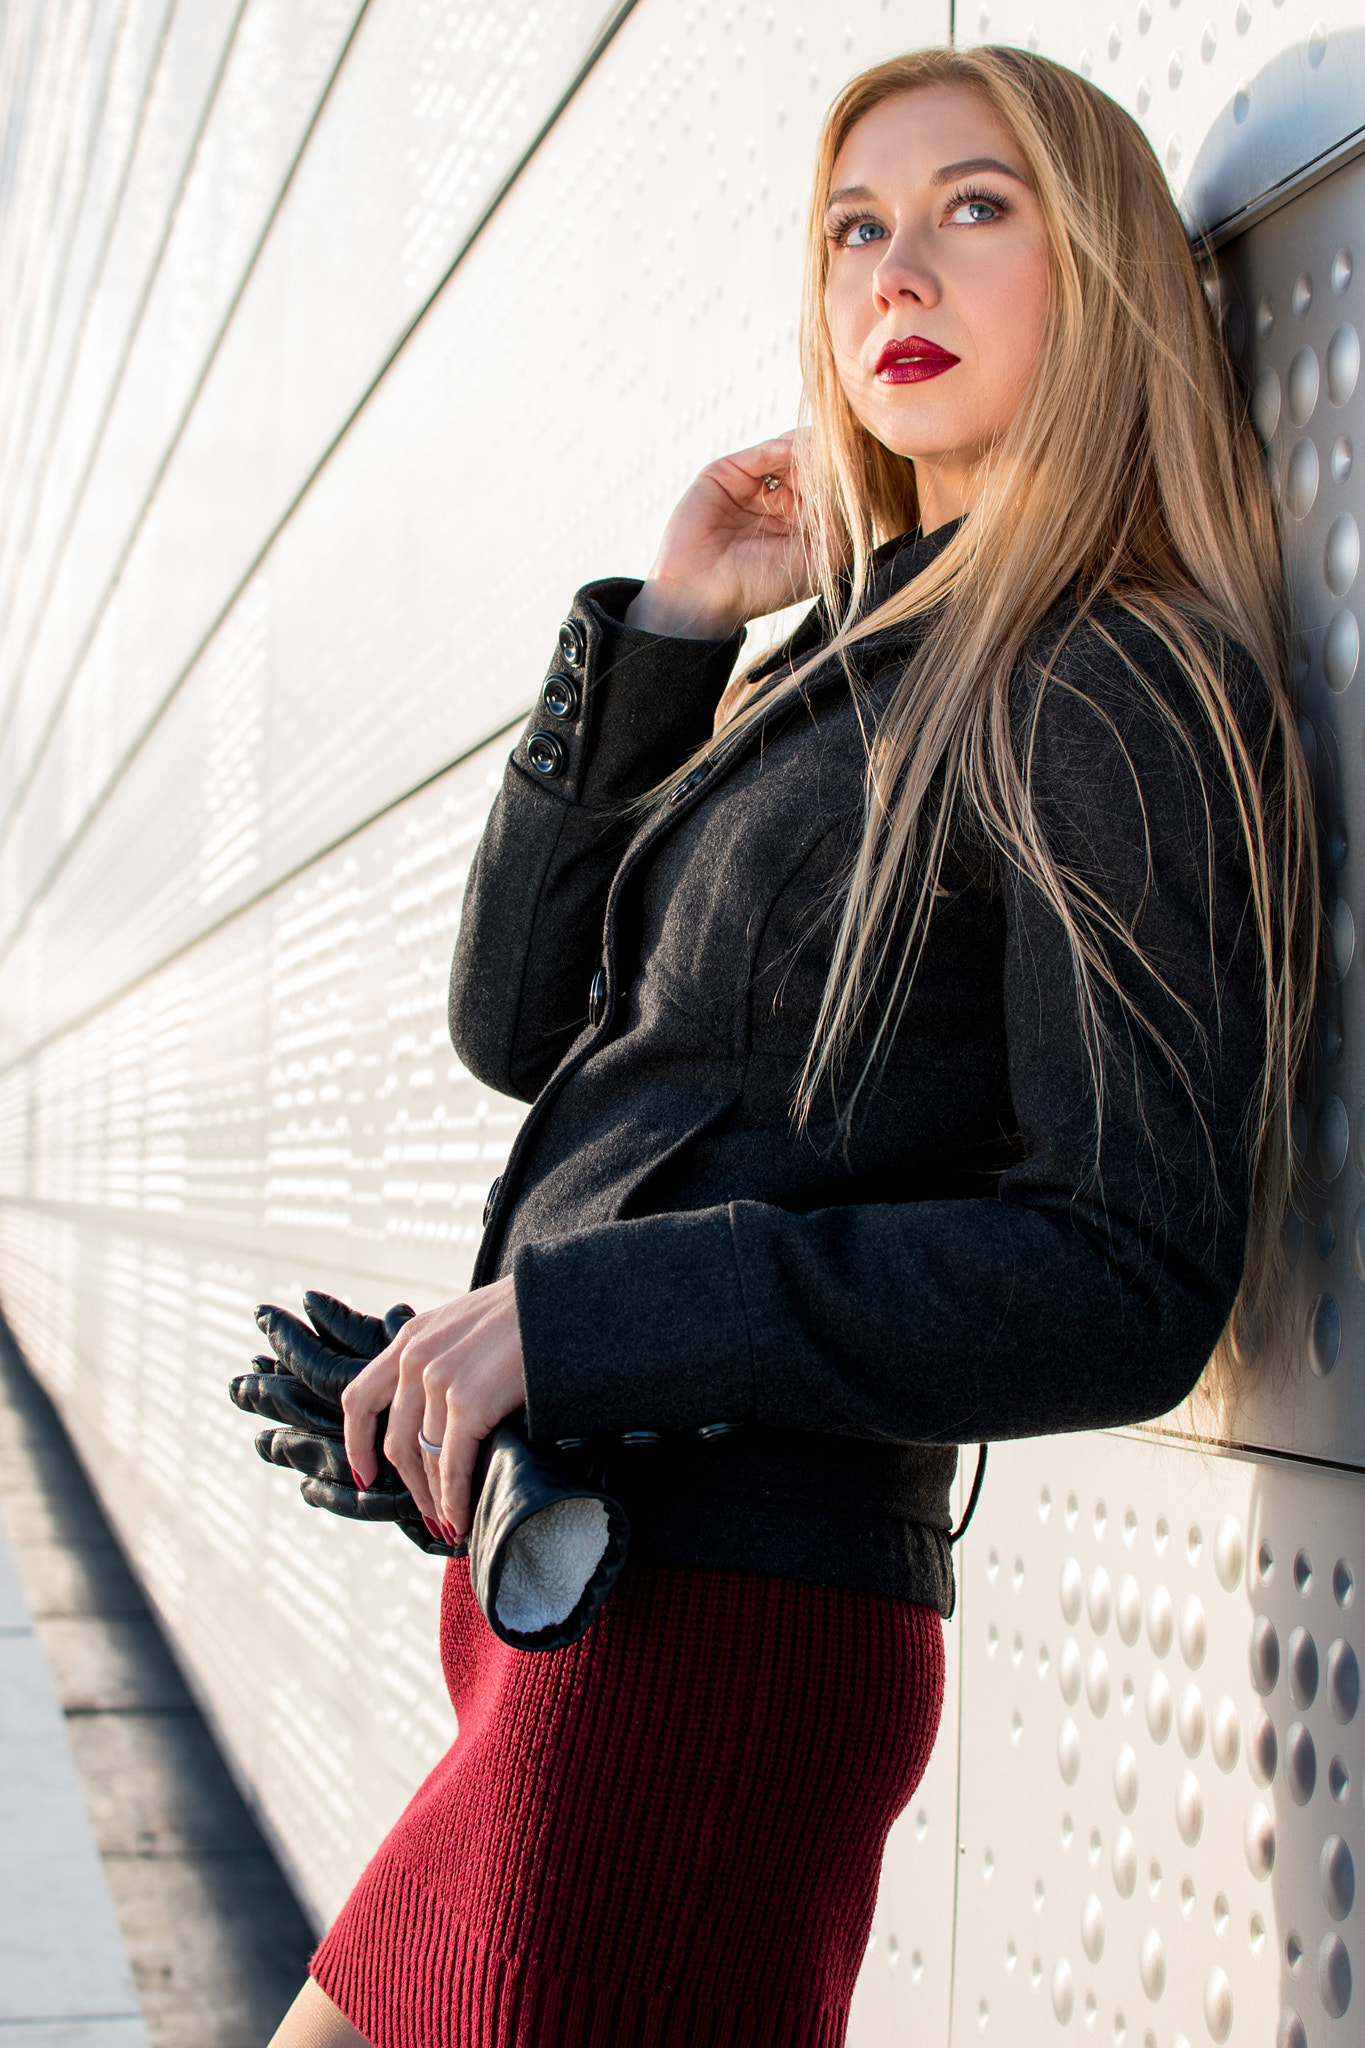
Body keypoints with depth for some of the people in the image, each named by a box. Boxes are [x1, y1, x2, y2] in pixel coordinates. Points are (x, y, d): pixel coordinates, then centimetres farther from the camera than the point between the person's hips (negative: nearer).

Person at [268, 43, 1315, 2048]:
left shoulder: (1115, 698, -10)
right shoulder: (847, 672, 16)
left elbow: (1129, 1284, -18)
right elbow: (524, 1022, 14)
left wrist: (567, 1316, -20)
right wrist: (662, 634, 5)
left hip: (718, 1642, -8)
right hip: (565, 1576, 8)